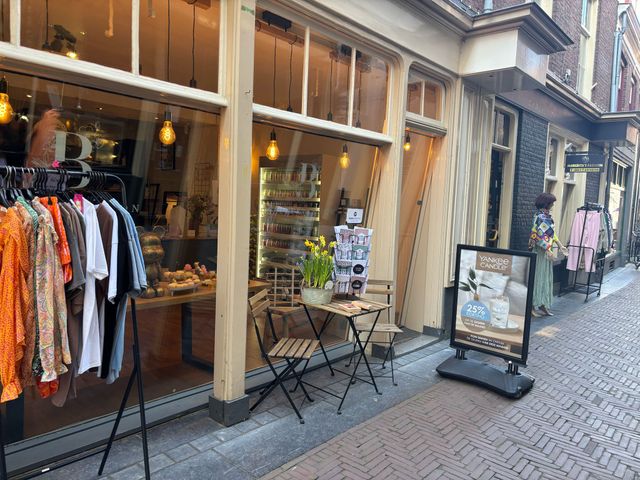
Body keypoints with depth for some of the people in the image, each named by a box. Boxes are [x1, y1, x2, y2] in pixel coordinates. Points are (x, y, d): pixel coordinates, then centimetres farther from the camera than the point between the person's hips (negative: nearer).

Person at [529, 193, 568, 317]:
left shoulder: (548, 215, 11)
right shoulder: (540, 217, -16)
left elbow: (552, 233, 18)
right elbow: (539, 236, -21)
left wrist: (560, 246, 17)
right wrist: (548, 250, -22)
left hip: (547, 250, 9)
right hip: (540, 251, -9)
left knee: (546, 278, 12)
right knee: (538, 277, -4)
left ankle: (543, 304, 19)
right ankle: (532, 306, 3)